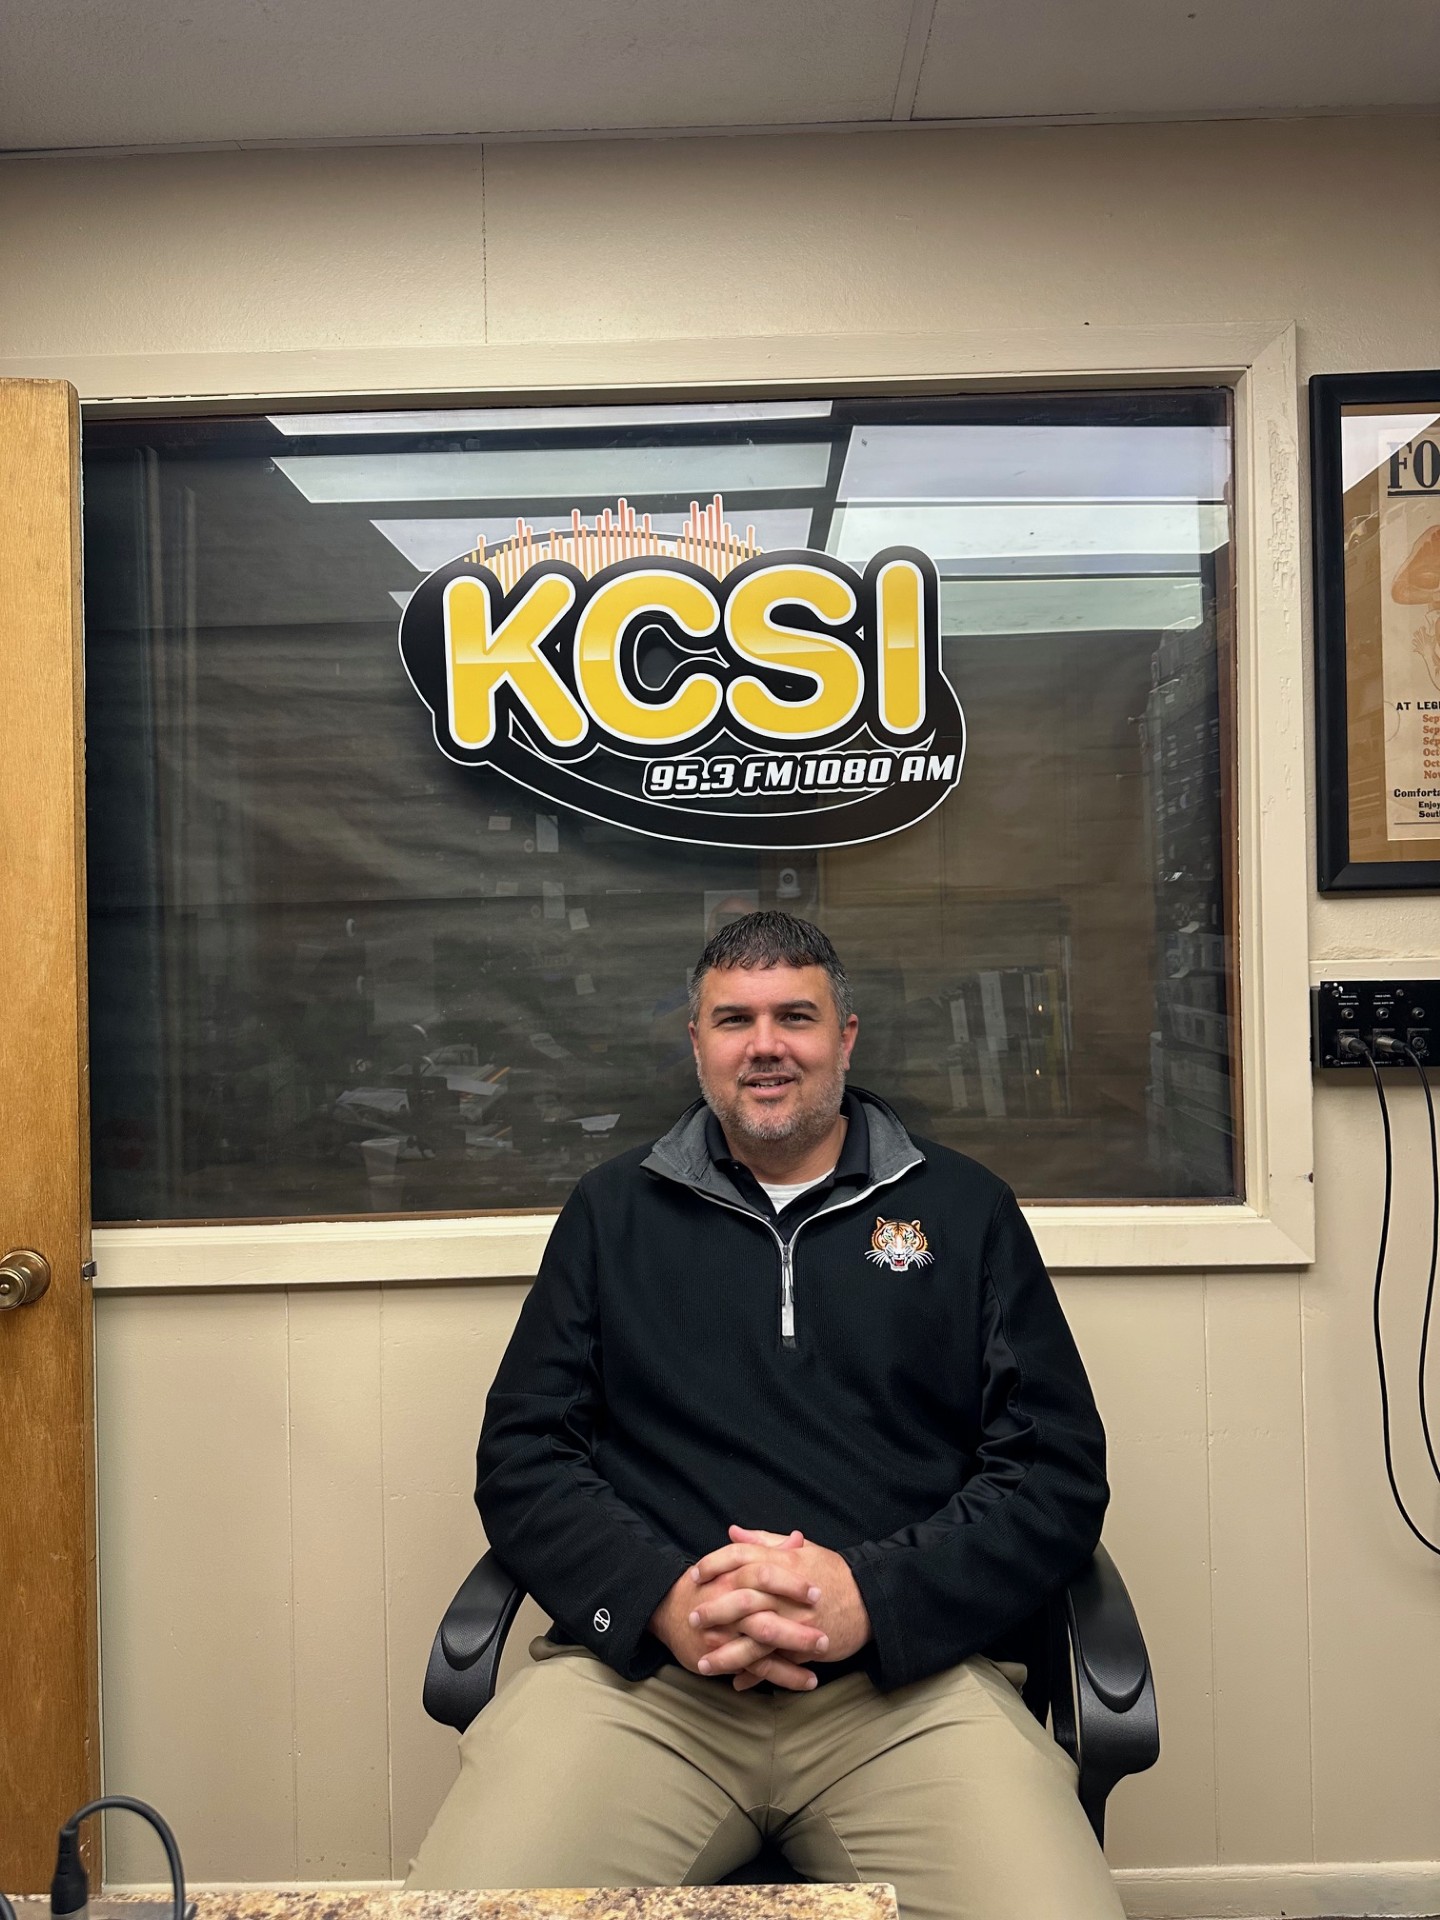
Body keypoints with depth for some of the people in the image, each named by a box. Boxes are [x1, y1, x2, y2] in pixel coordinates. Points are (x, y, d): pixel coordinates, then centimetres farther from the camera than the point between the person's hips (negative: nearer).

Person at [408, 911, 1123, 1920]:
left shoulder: (964, 1210, 12)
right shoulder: (612, 1212, 15)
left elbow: (1060, 1471, 6)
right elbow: (522, 1457, 10)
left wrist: (874, 1595, -11)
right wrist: (659, 1597, -10)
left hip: (910, 1670, 0)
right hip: (641, 1662, 1)